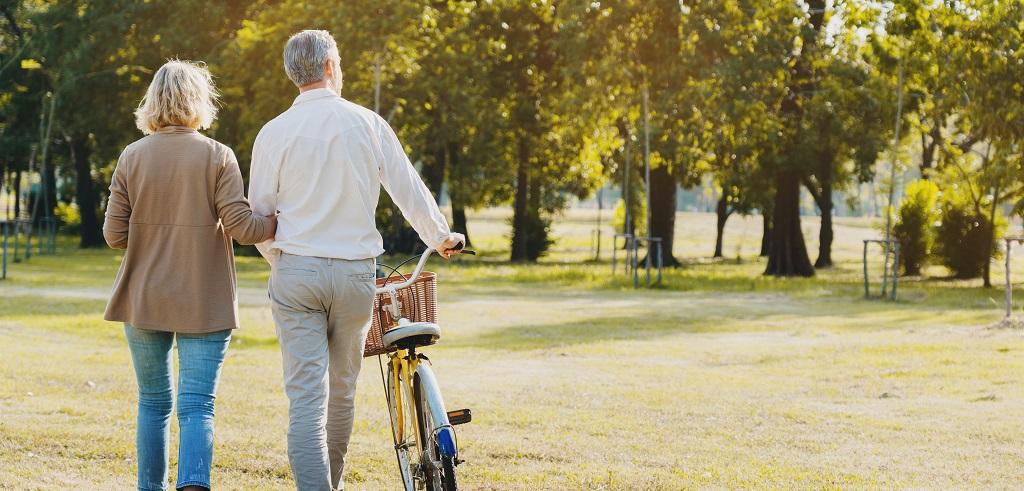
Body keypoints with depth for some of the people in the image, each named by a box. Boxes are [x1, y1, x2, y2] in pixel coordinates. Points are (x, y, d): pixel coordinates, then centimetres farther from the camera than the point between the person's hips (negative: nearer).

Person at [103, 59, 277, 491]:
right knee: (197, 405, -4)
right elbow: (240, 226, -12)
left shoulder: (132, 157, 0)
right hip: (204, 303, -3)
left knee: (153, 403, 16)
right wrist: (283, 223, 4)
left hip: (143, 300, 3)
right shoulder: (218, 156, -7)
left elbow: (115, 235, -1)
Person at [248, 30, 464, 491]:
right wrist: (440, 237, 24)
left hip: (296, 274, -1)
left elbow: (259, 215, 3)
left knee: (305, 396, -5)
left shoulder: (275, 132, -2)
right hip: (355, 272, 1)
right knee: (342, 390, 16)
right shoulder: (367, 124, 0)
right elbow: (409, 189, 6)